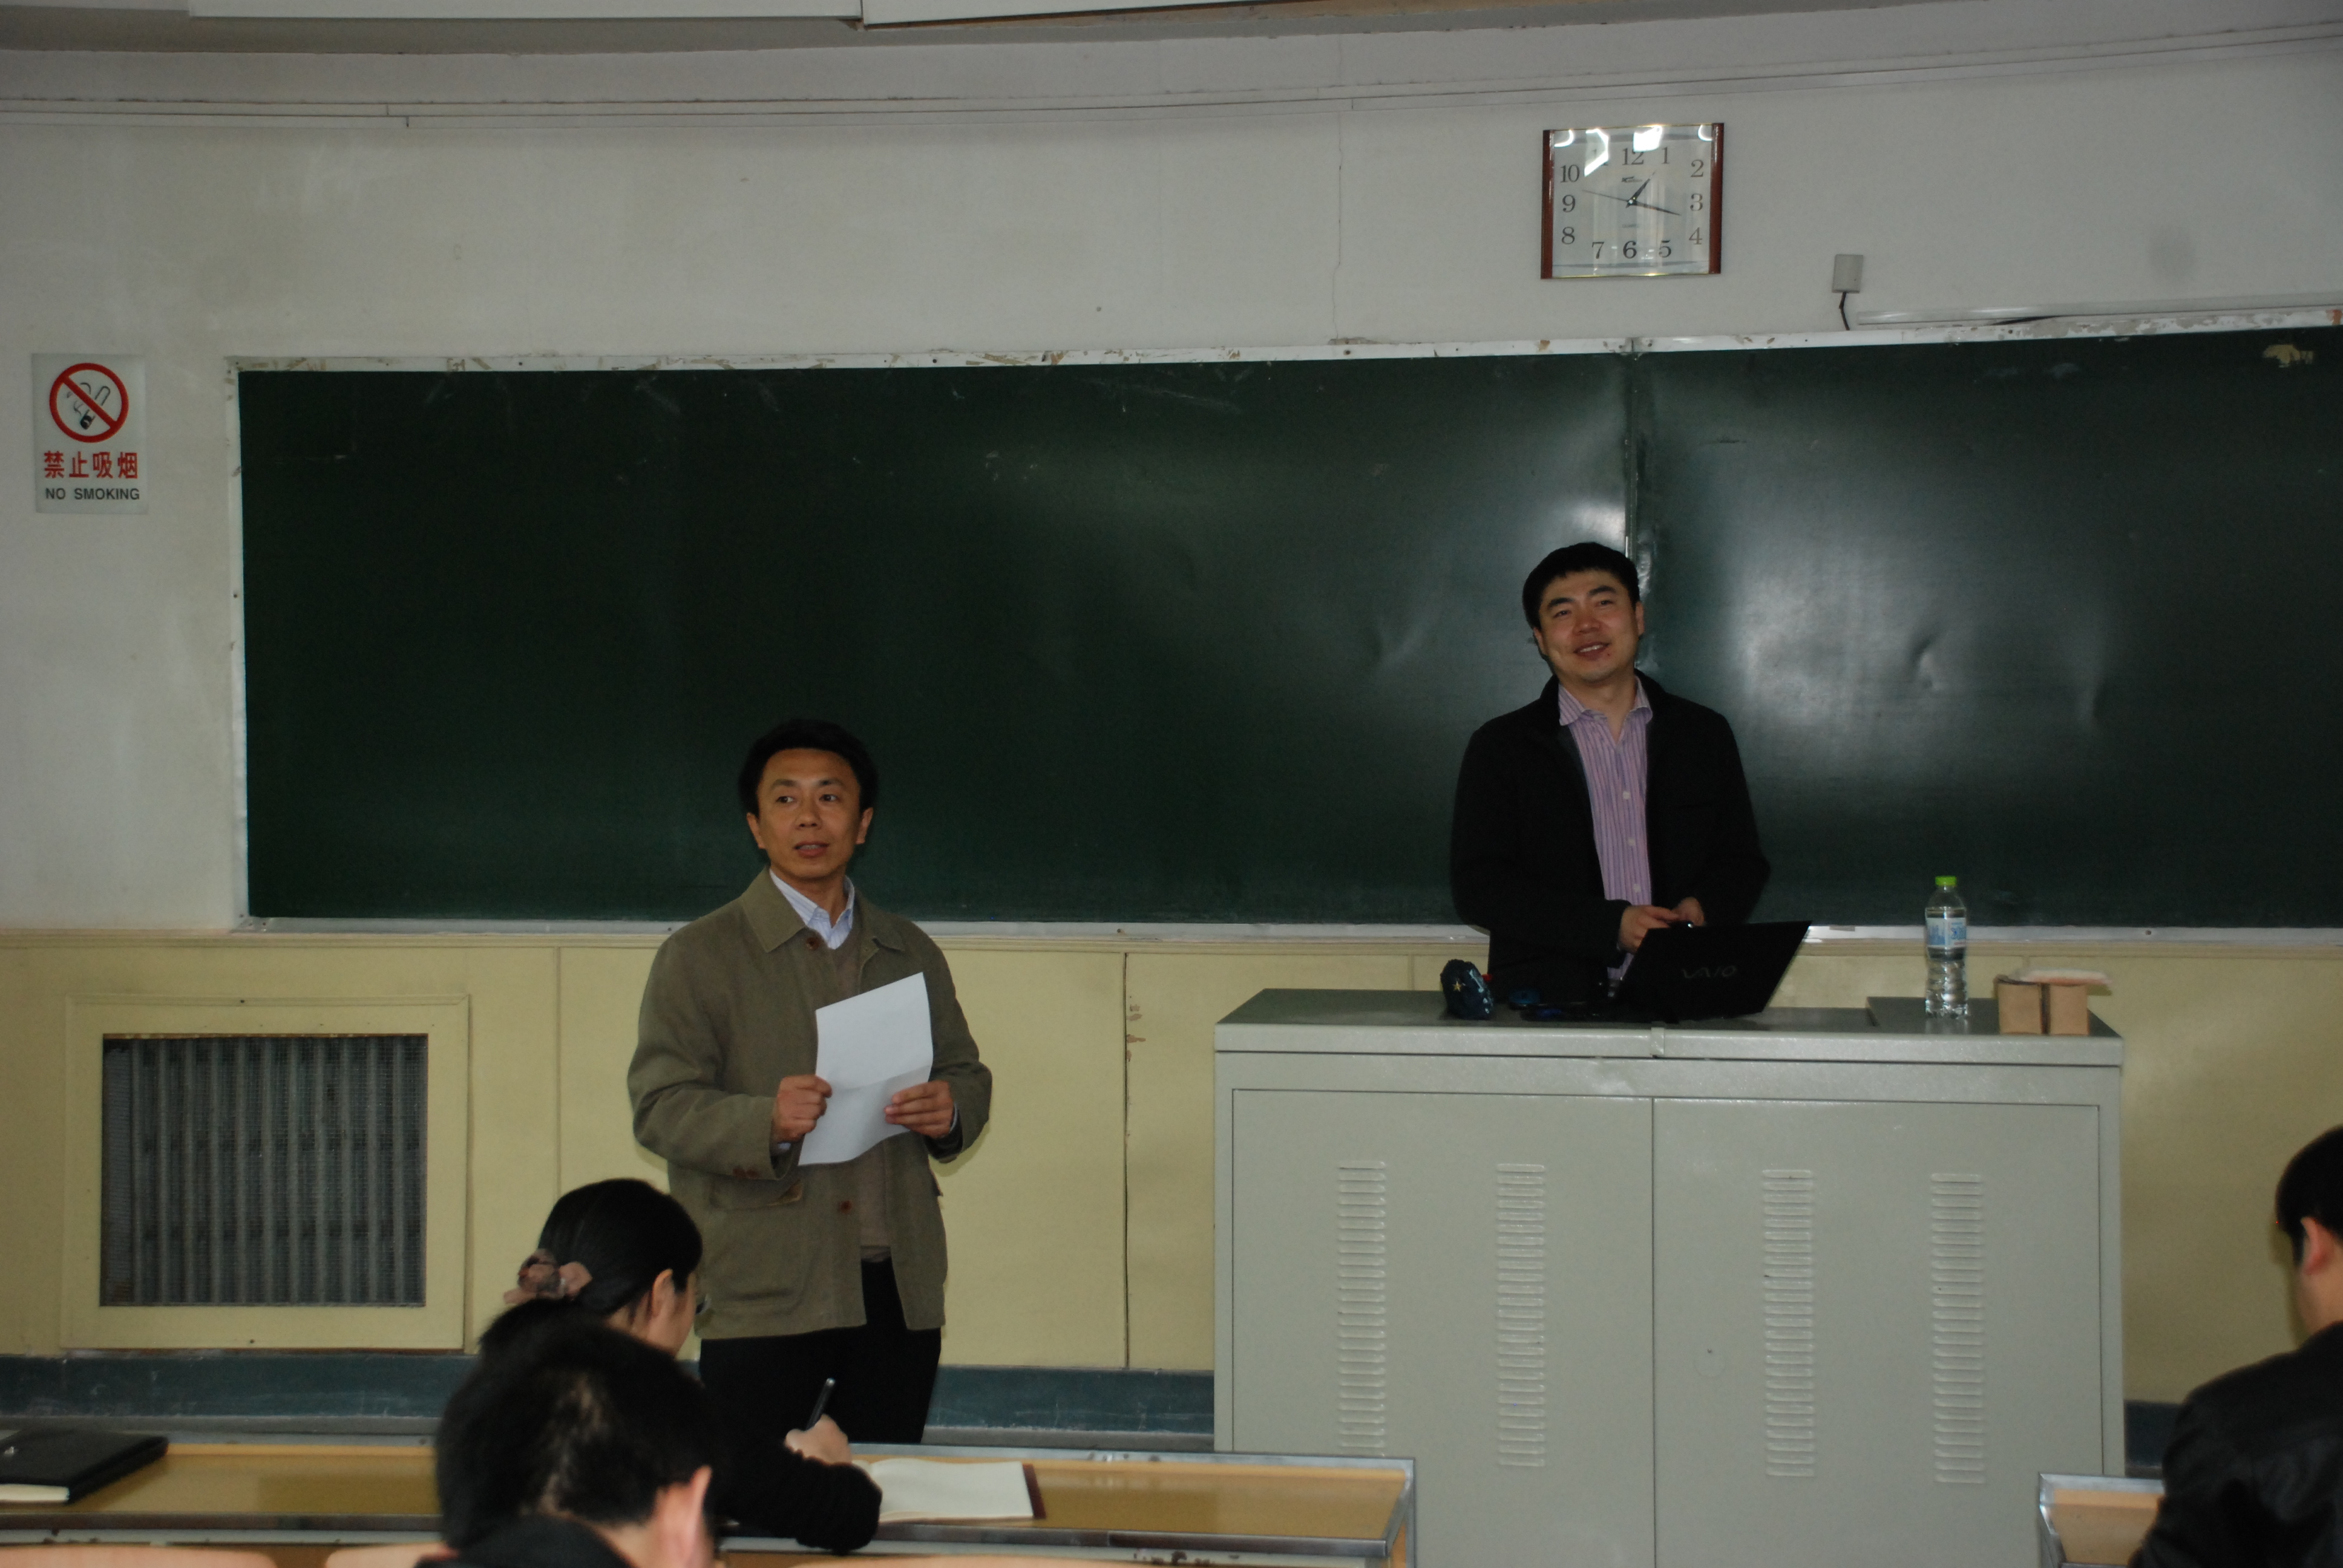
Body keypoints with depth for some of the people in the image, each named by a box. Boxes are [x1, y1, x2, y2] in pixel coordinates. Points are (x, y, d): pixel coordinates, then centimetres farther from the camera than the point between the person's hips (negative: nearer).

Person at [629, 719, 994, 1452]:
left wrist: (951, 1109, -1)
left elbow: (967, 1072, 24)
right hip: (762, 1293, -4)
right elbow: (660, 1107, -4)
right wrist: (765, 1124, -23)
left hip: (899, 1285, 4)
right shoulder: (699, 957, 3)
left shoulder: (911, 954, 18)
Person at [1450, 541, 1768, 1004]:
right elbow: (1477, 887, 0)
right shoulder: (1499, 749, 9)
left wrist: (1701, 910, -4)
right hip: (1550, 1007, -3)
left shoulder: (1706, 736, 18)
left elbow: (1743, 862, 20)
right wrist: (1612, 926, -10)